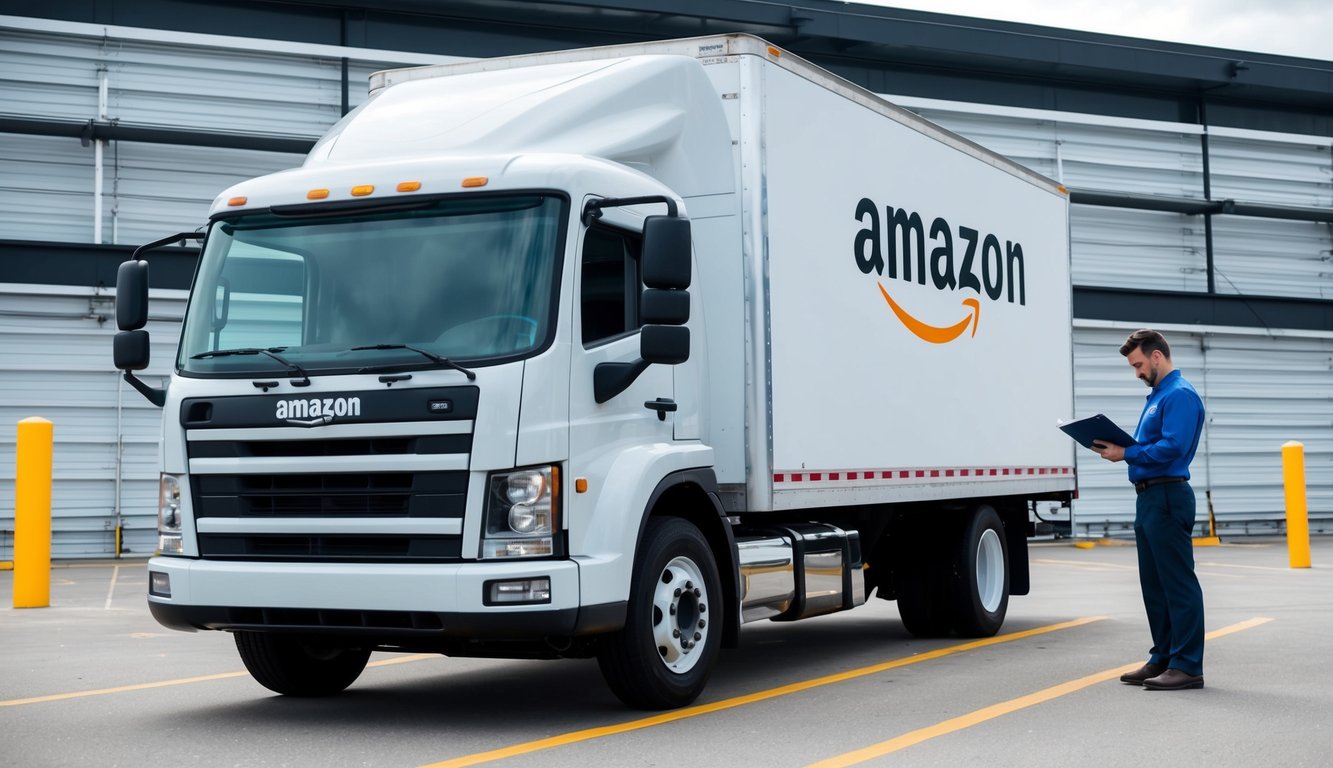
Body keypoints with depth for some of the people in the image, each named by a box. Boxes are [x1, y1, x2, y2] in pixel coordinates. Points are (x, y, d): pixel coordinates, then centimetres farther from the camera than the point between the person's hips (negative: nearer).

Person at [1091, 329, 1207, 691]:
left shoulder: (1180, 395, -13)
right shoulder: (1157, 395, 19)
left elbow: (1172, 447, -24)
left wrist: (1126, 454, -16)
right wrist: (1117, 447, 6)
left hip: (1168, 498, -11)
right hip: (1149, 498, 11)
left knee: (1178, 583, -7)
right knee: (1154, 584, 14)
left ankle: (1187, 666, -4)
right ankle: (1163, 658, 21)